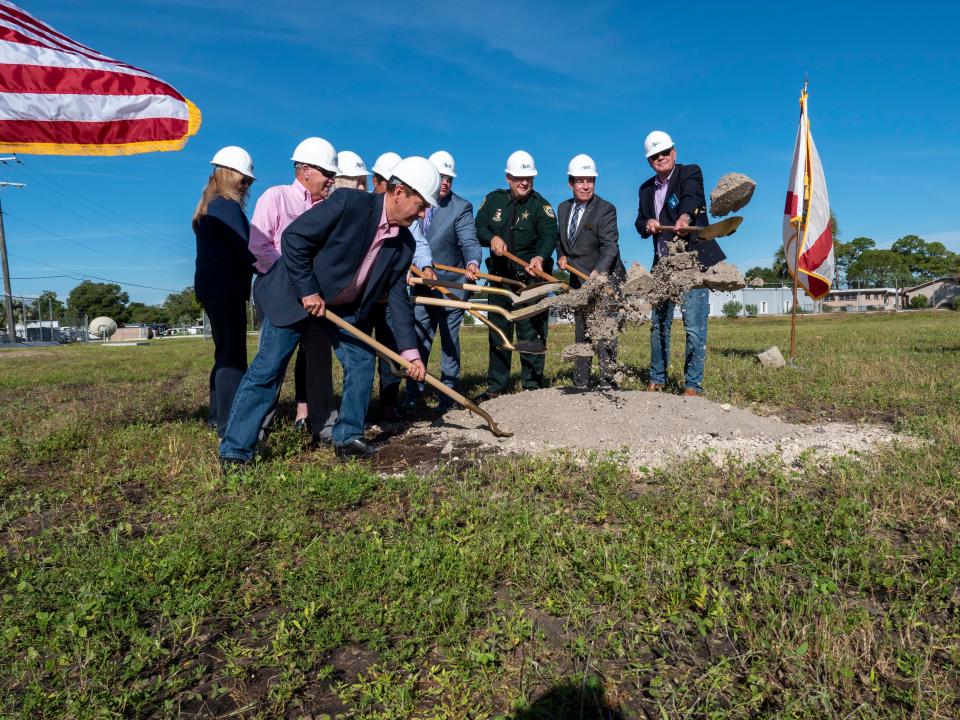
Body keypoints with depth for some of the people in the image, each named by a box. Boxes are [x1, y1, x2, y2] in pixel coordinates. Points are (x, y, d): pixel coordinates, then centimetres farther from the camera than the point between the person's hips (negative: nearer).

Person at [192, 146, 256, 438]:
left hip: (210, 286, 10)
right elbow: (245, 251, -18)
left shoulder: (206, 208, 18)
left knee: (225, 353, 17)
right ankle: (230, 424, -8)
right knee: (233, 356, -9)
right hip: (226, 289, -10)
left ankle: (217, 416, 25)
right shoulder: (228, 206, -11)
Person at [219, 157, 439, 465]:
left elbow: (398, 296, 0)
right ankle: (234, 451, 3)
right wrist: (307, 291, -22)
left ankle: (348, 437, 16)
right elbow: (294, 237, -22)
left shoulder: (404, 243, -4)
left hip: (345, 306, 7)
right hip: (295, 294, -6)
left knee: (362, 361, 2)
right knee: (267, 370, -6)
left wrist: (409, 350, -4)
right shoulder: (349, 202, -23)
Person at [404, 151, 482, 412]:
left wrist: (472, 262, -40)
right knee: (417, 341, 9)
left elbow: (470, 242, -21)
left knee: (449, 342, 4)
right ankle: (414, 393, 21)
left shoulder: (461, 207, -9)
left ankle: (448, 395, 13)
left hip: (451, 285, -4)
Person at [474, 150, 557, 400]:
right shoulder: (493, 200, 9)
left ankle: (533, 387, 8)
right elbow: (479, 227, 4)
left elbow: (548, 236, -18)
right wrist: (492, 238, -18)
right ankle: (495, 388, 20)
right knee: (498, 334, 10)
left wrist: (540, 258, -38)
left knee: (531, 334, -3)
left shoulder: (540, 205, -3)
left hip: (531, 279, -4)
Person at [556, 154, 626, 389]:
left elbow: (610, 247, -26)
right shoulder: (563, 208, 6)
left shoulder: (605, 209, -15)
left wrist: (596, 273, -42)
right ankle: (580, 385, 24)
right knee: (581, 334, 14)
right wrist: (561, 256, -1)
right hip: (579, 281, 7)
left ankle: (608, 384, -4)